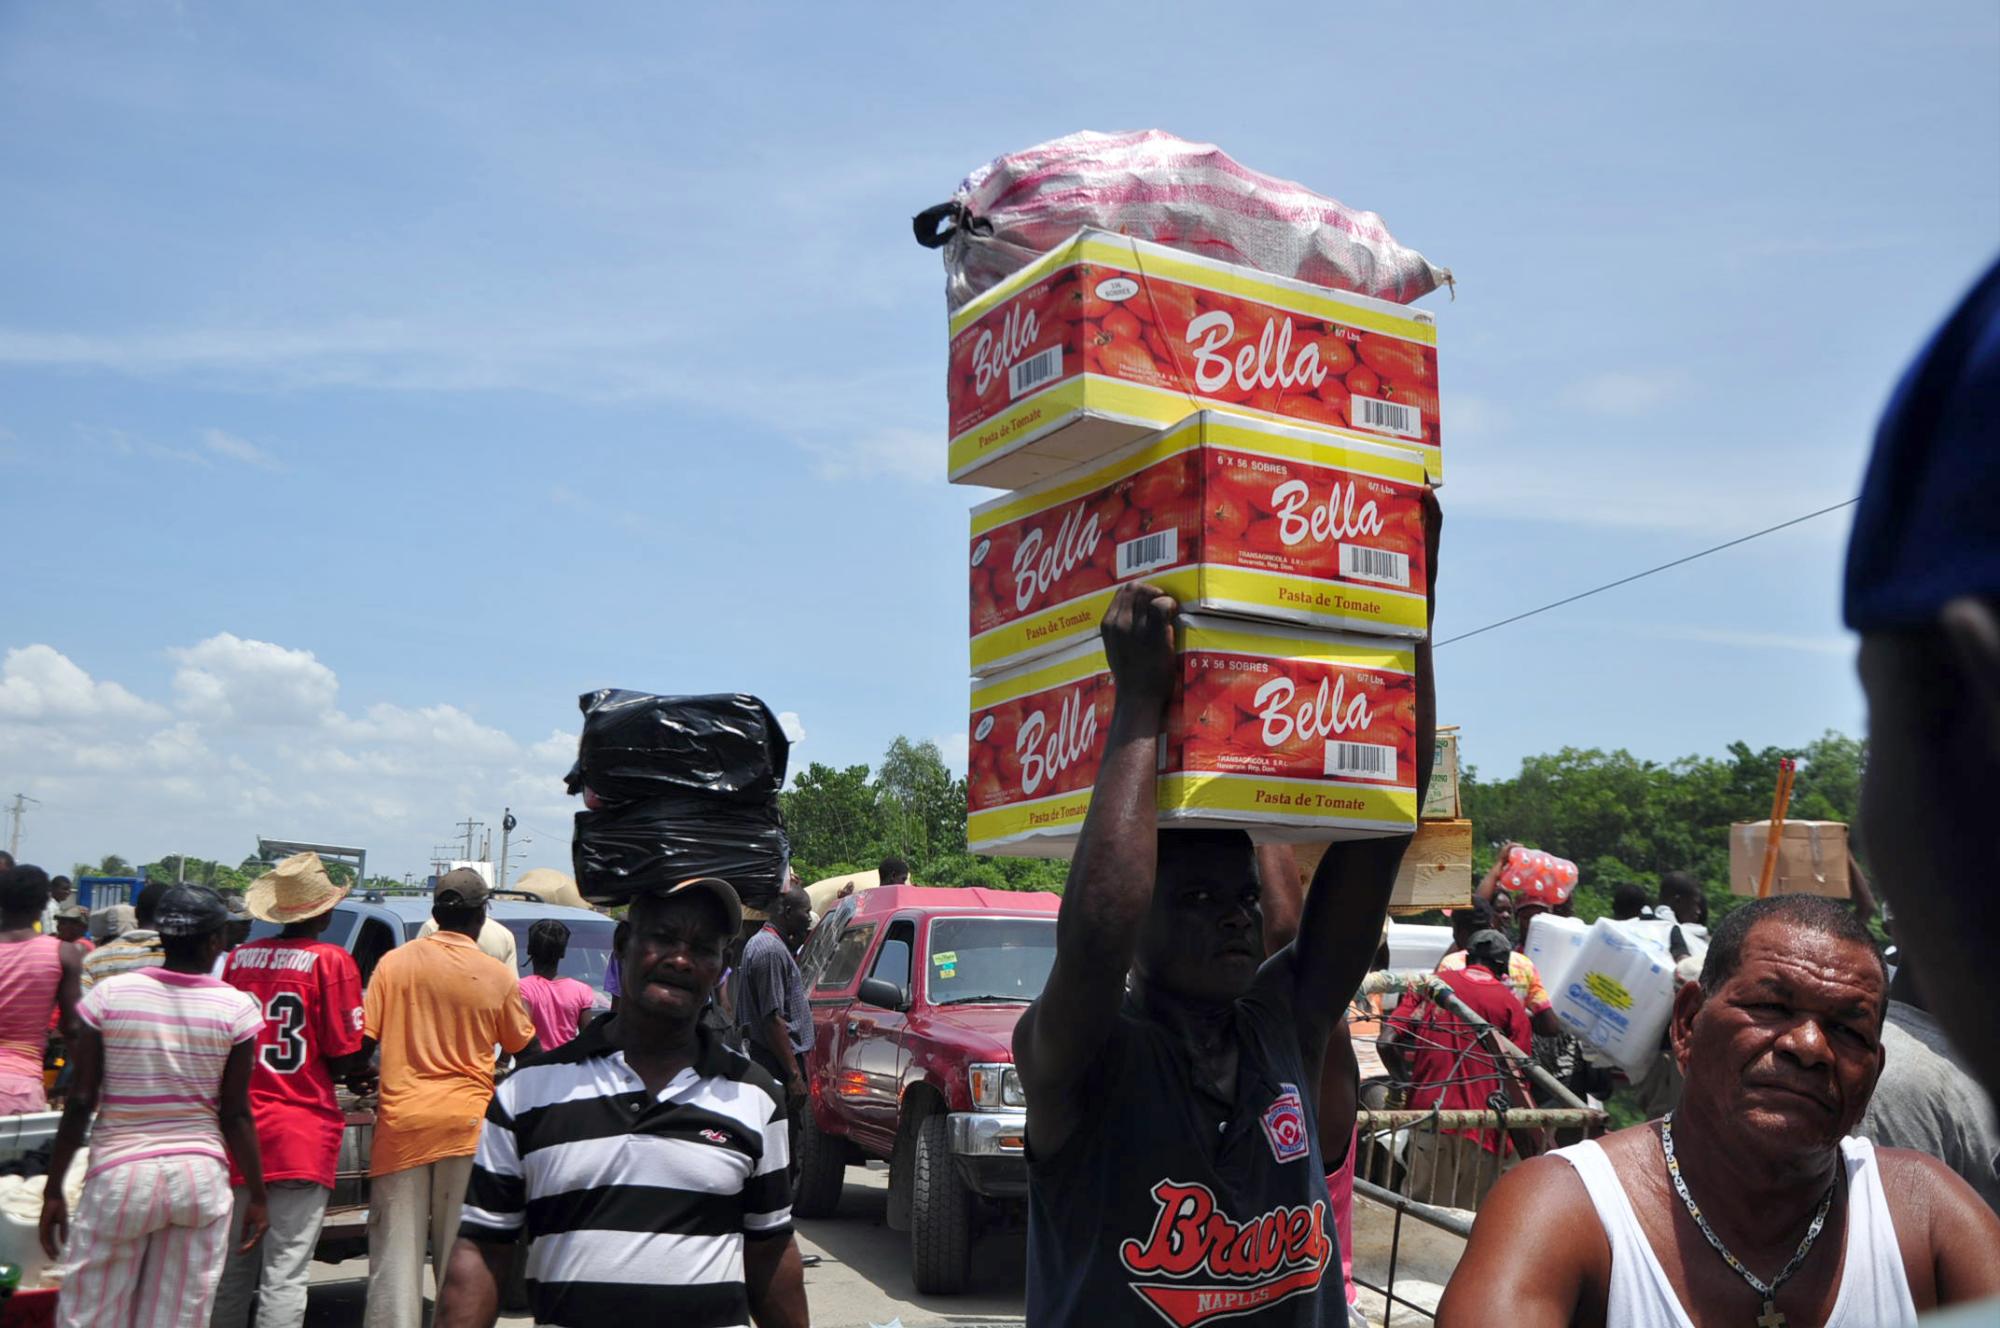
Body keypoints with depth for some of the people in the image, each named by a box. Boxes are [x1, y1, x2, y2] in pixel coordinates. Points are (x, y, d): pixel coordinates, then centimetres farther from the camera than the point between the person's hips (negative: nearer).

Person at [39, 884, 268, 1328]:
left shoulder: (108, 994, -4)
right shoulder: (235, 1007, -5)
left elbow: (80, 1101, -3)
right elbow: (235, 1114, -3)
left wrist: (53, 1189, 6)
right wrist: (256, 1194, 7)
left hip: (119, 1174, 0)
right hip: (201, 1175, 1)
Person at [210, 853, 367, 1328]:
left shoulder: (240, 957, 5)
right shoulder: (331, 960, -10)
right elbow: (342, 1057, -8)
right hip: (303, 1132, -5)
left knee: (231, 1269, 17)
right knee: (285, 1275, -3)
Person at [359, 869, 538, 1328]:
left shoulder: (394, 962, -1)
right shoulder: (498, 977, -3)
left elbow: (363, 1040, -2)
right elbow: (525, 1051, 8)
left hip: (401, 1117, 1)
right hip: (467, 1121, 0)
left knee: (396, 1247, 7)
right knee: (460, 1250, 10)